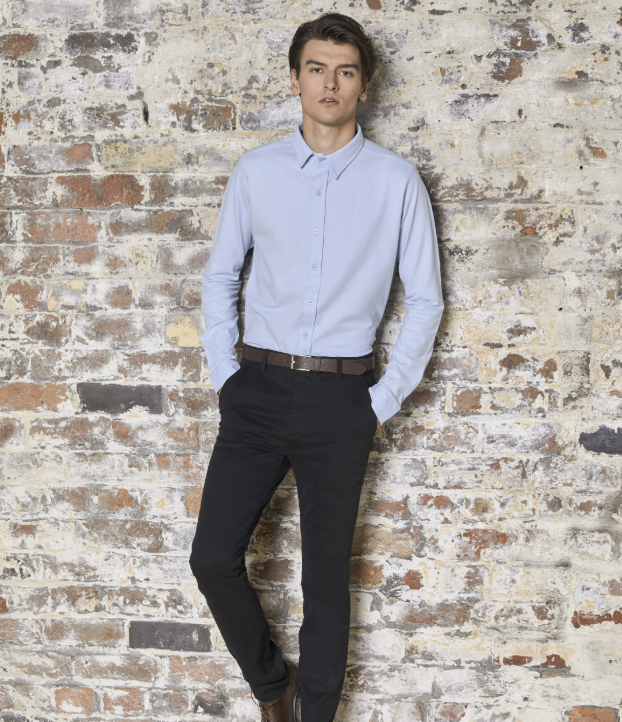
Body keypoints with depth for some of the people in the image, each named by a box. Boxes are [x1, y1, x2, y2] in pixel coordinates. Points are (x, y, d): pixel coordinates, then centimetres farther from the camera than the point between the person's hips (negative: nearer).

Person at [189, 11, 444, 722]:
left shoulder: (396, 179, 1)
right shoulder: (255, 171, 6)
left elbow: (425, 299, 4)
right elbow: (220, 276, 13)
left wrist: (386, 397, -1)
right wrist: (225, 374, 5)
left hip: (341, 398, -1)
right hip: (258, 389, 2)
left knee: (325, 578, 7)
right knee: (213, 558, -1)